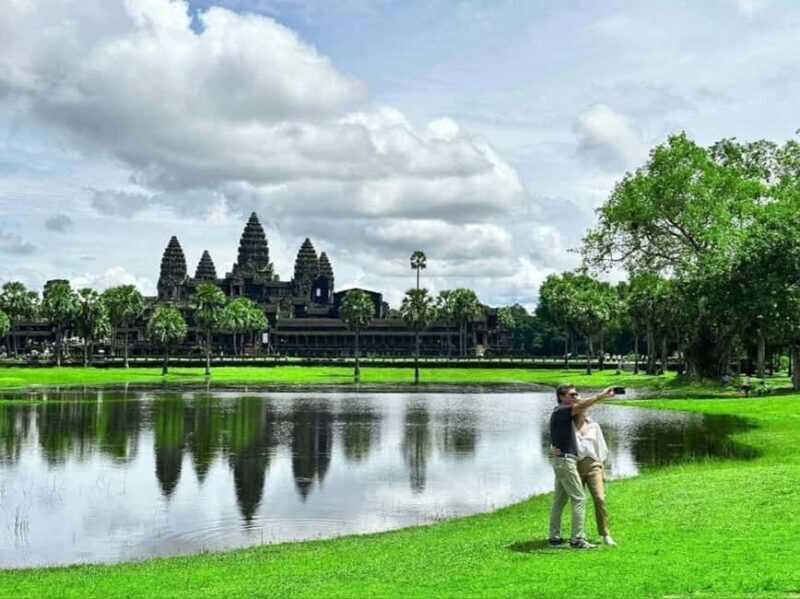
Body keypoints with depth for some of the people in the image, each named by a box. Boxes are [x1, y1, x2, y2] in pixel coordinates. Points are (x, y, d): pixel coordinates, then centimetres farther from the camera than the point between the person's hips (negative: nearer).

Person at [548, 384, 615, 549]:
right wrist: (601, 395, -33)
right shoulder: (560, 411, -13)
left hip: (562, 461, 10)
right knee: (579, 499, -9)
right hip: (565, 461, -10)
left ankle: (554, 536, 17)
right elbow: (580, 406, -28)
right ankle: (576, 539, -8)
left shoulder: (563, 413, 17)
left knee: (559, 500, 12)